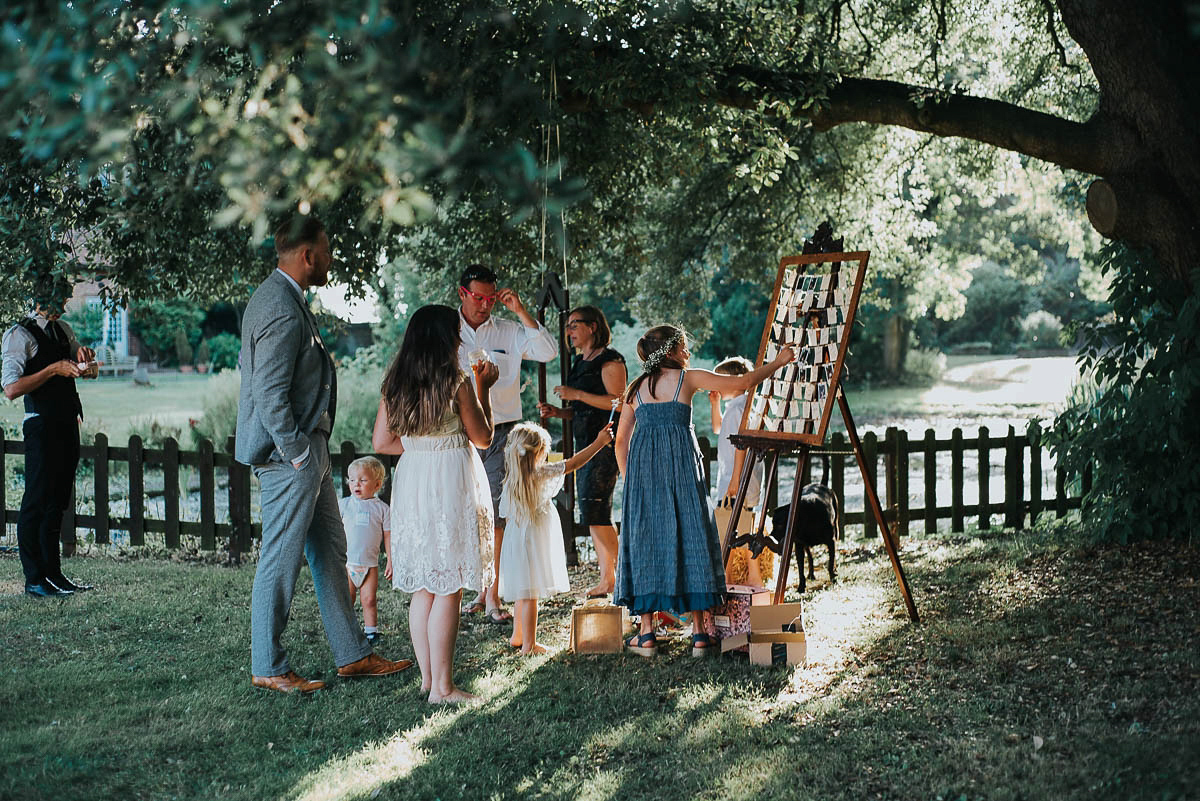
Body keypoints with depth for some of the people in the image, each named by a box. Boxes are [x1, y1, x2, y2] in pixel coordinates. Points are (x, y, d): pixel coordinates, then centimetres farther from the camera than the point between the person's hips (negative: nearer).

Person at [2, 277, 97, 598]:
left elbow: (88, 371, 25)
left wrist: (84, 358, 2)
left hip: (68, 424, 8)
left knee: (57, 502, 13)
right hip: (41, 425, -8)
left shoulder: (63, 329, 14)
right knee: (36, 503, -2)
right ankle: (34, 580, 4)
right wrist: (54, 369, -20)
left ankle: (53, 574, 21)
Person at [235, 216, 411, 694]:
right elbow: (269, 393, -24)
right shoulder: (284, 310, -20)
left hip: (308, 449, 11)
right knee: (281, 560, -2)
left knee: (329, 550, 14)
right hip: (292, 455, -11)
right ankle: (267, 668, 9)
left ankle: (352, 655, 22)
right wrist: (296, 453, -18)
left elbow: (248, 366, 22)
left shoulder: (274, 296, 13)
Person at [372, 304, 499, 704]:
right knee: (448, 589, -2)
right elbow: (483, 438, -1)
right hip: (452, 485, -6)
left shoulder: (395, 384, 4)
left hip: (411, 483, 6)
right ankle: (442, 686, 0)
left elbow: (381, 442, 8)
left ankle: (427, 677, 19)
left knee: (422, 587, 13)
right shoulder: (456, 384, -11)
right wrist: (483, 388, 7)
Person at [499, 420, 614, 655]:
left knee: (523, 592, 20)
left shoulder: (510, 481, 2)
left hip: (516, 540, 7)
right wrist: (599, 442, -11)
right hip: (534, 543, -7)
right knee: (530, 593, -1)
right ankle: (529, 644, 4)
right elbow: (573, 463, -16)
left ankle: (517, 636, 32)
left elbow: (506, 514, 9)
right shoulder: (540, 474, -16)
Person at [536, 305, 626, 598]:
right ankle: (606, 579, 10)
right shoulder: (580, 363, 19)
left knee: (593, 509, -15)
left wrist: (577, 394, -18)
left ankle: (622, 570, -5)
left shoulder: (610, 360, -8)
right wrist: (557, 412, 7)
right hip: (585, 442, 9)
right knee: (592, 512, 7)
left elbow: (618, 402, -18)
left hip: (605, 443, -9)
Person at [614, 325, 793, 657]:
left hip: (642, 468, 3)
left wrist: (629, 479, 22)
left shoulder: (636, 388, 15)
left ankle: (646, 634, 2)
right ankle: (699, 634, 1)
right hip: (680, 462, -3)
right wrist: (777, 362, 19)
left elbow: (621, 439, 14)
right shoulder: (688, 378, 6)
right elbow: (741, 383, 7)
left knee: (644, 540, 5)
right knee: (689, 535, 2)